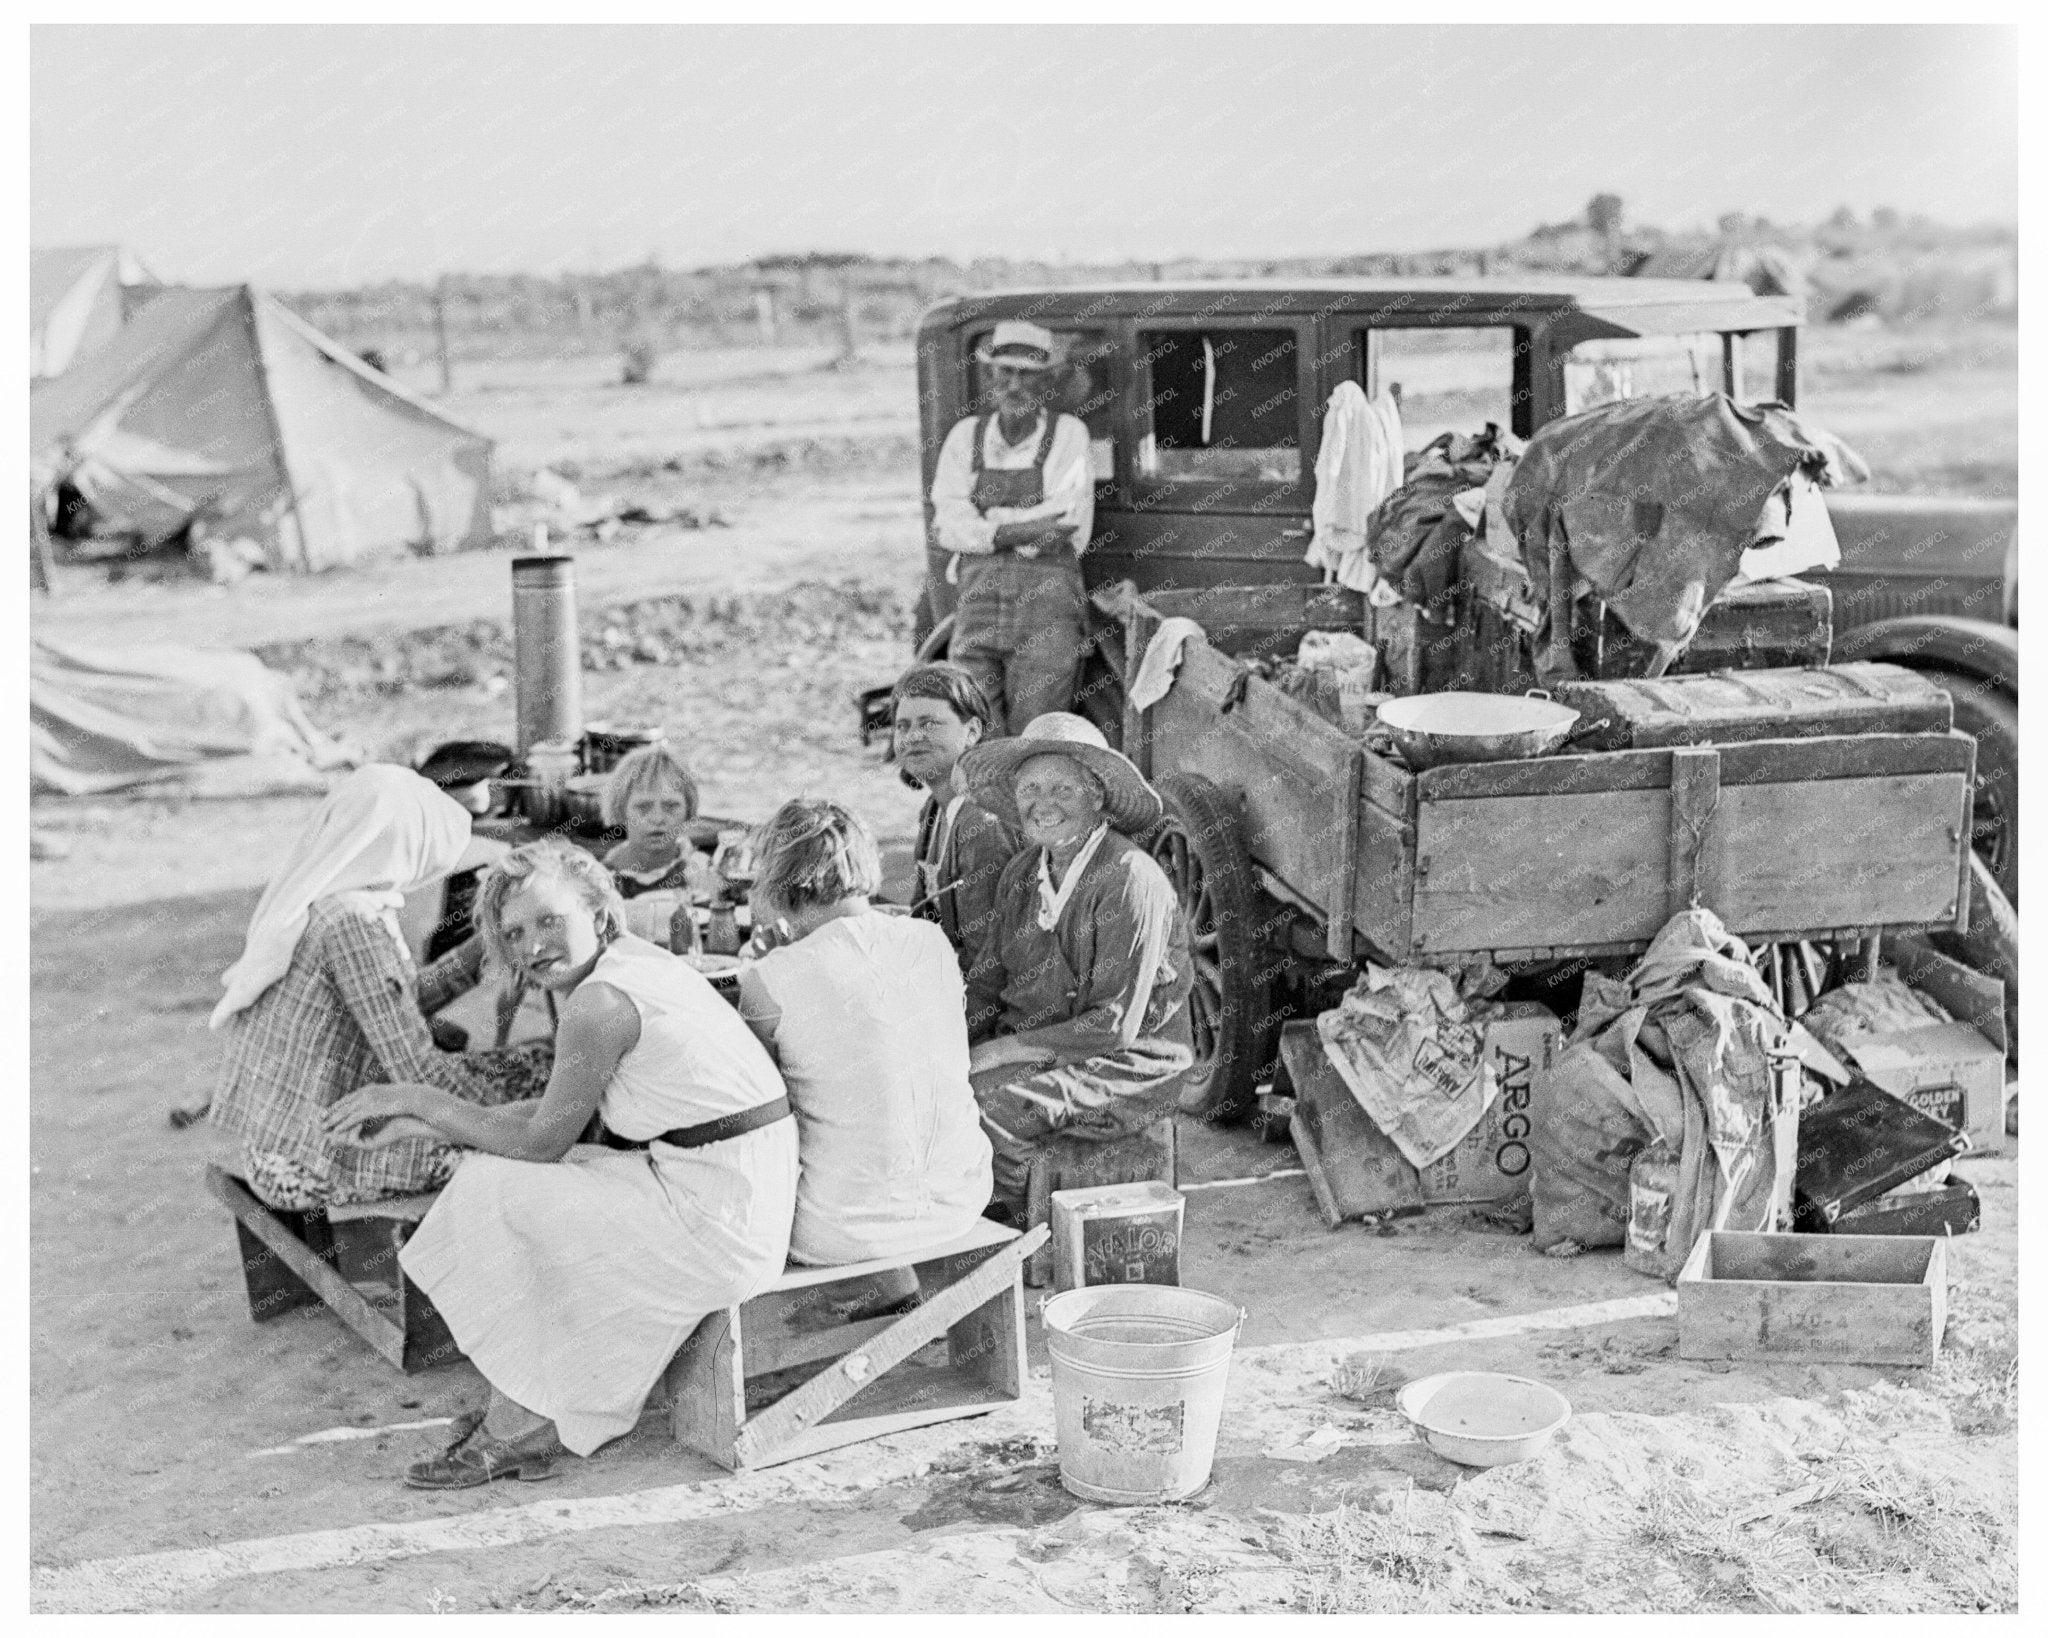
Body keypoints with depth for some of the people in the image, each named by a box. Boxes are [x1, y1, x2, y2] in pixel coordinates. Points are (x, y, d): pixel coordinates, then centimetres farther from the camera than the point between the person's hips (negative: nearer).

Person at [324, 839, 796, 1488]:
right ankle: (529, 1416, 18)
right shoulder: (637, 960, 12)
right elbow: (556, 1115, 16)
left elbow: (541, 1140, -8)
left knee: (496, 1195, -1)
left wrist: (417, 1098, 1)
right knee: (504, 1175, 15)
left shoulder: (600, 1001, -17)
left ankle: (513, 1433, 13)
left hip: (714, 1215, -10)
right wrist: (412, 1123, 15)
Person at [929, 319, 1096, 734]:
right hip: (979, 590, 3)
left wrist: (987, 523, -1)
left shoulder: (1068, 433, 3)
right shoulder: (966, 436, 11)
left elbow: (1069, 524, -6)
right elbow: (947, 525, 1)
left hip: (1048, 594, -3)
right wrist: (1018, 530, -12)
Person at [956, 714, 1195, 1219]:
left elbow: (1117, 1024, -19)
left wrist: (1009, 1049, -19)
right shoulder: (1021, 874, 7)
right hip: (1032, 1051, 7)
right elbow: (987, 984, 12)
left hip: (1126, 1069, -7)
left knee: (987, 1104, -27)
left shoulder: (1130, 880, -17)